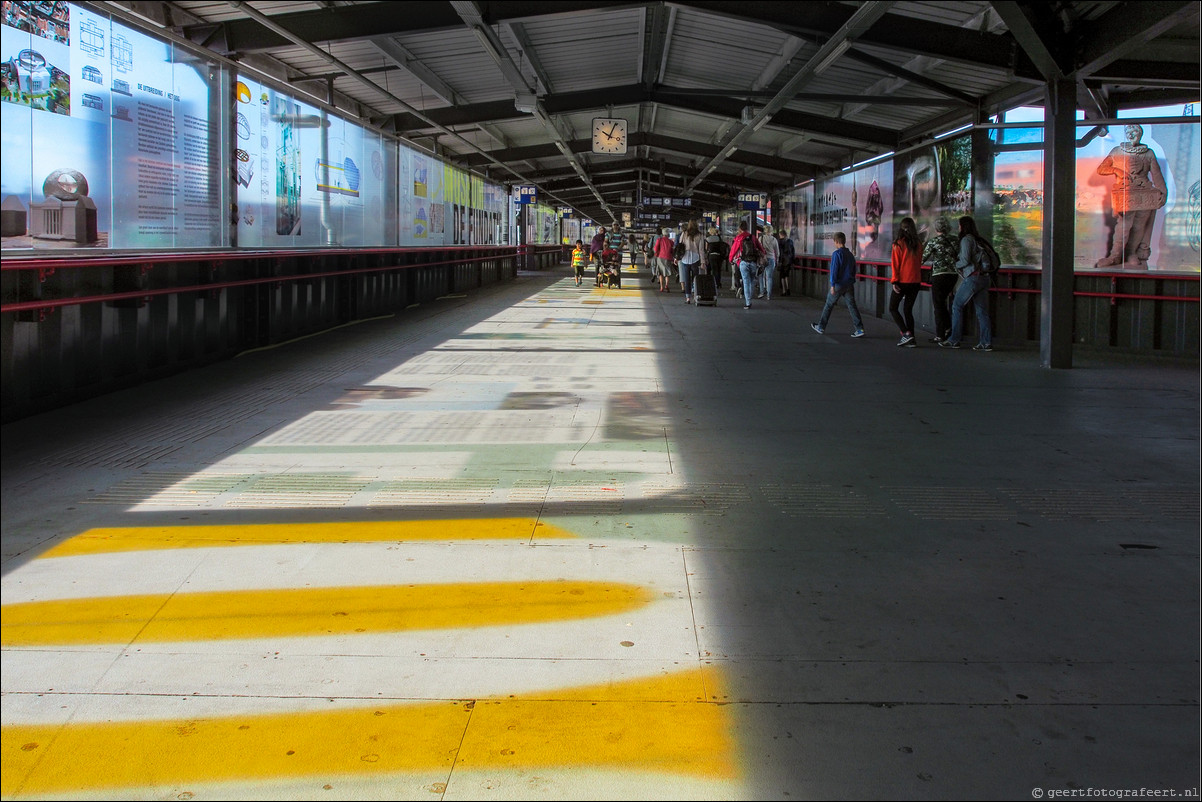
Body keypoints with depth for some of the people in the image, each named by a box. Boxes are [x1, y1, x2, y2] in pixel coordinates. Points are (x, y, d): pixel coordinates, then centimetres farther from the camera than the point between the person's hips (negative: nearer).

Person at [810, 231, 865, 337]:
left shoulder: (837, 253, -12)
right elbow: (854, 270, 18)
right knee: (852, 306, 2)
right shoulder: (850, 254, 12)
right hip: (849, 285, 6)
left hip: (839, 285, -6)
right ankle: (860, 329, -8)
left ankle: (821, 327, 19)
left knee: (829, 305, 9)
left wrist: (833, 285, -18)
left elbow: (834, 270, -17)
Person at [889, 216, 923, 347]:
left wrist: (894, 281, -10)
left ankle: (906, 333, -9)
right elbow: (919, 264, 9)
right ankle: (911, 339, 6)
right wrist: (919, 280, 15)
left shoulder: (898, 244, -8)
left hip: (902, 282, -5)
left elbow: (895, 263, -10)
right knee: (908, 310, 12)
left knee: (893, 308, 7)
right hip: (915, 282, 5)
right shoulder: (918, 245, 4)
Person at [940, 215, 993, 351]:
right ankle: (986, 342, 1)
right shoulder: (979, 239, 18)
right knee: (982, 311, 6)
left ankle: (954, 340, 1)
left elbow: (965, 260, -14)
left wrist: (956, 265, 6)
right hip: (984, 277, 8)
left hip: (973, 277, -8)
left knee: (957, 305, 1)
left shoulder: (966, 239, -6)